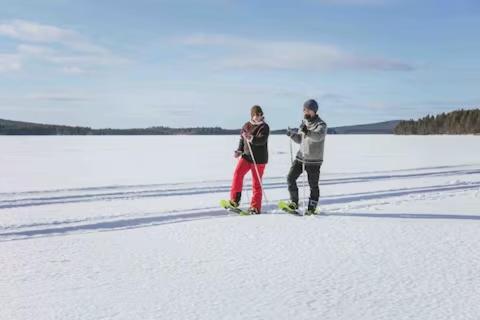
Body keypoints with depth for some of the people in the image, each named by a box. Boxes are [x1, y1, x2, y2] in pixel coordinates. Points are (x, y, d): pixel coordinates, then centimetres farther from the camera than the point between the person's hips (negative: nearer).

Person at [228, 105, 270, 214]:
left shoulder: (264, 127, -7)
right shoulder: (246, 126, 8)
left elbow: (262, 140, -23)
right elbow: (242, 139, 19)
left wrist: (251, 138, -40)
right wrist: (239, 151, 5)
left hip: (259, 159, -4)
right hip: (246, 156, 4)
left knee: (257, 183, 1)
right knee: (237, 173, -17)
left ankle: (255, 207, 10)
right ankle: (234, 199, -8)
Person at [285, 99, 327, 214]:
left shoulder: (321, 124, -11)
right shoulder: (304, 122, 10)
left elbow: (318, 136, -32)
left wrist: (307, 132, -50)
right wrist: (292, 134, -5)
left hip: (314, 160, -6)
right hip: (301, 156, 6)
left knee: (313, 185, 3)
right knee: (290, 178, -1)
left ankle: (312, 208, 14)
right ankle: (294, 203, 11)